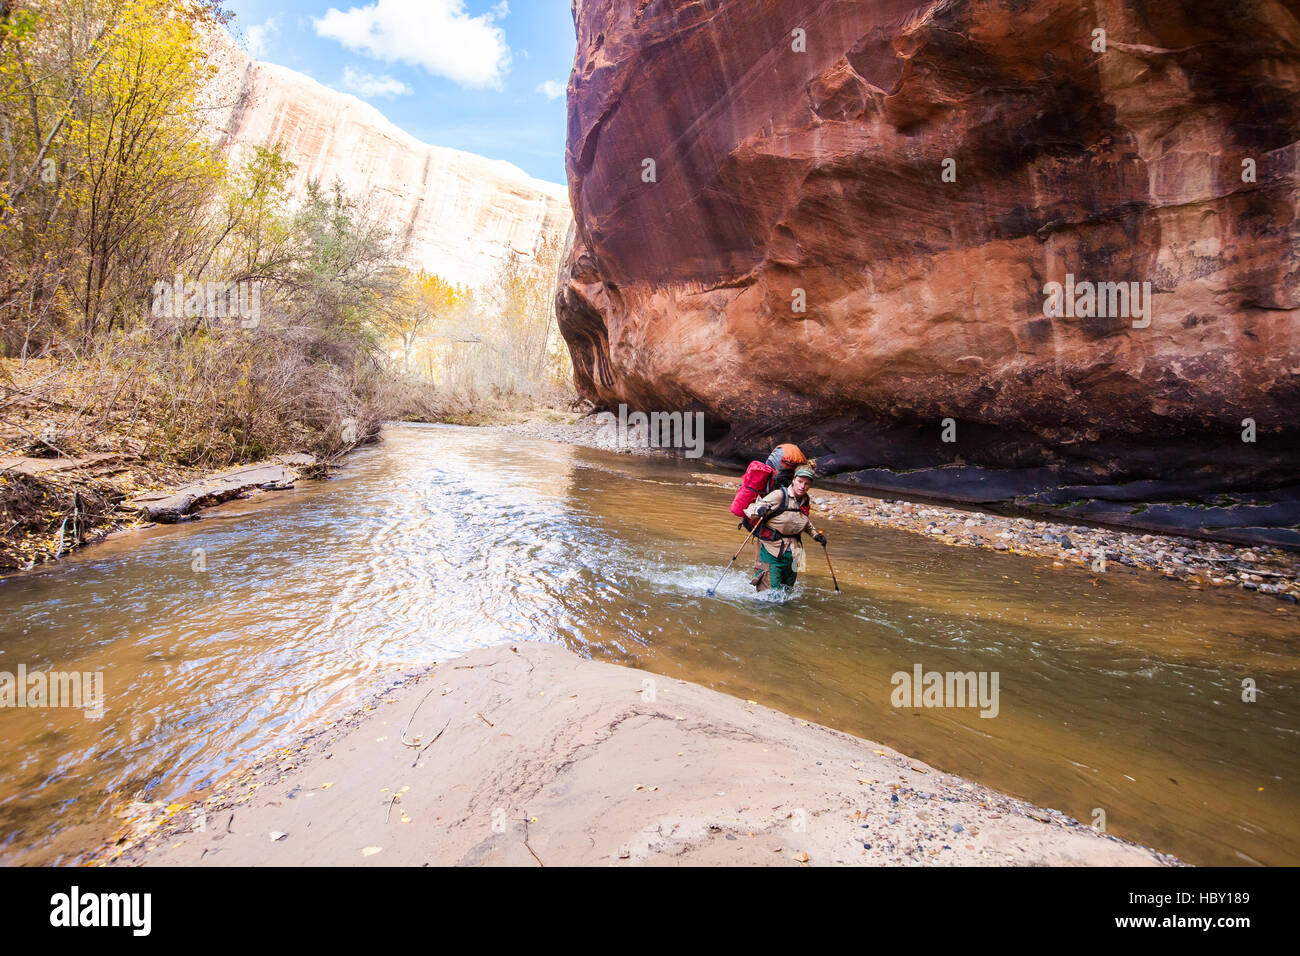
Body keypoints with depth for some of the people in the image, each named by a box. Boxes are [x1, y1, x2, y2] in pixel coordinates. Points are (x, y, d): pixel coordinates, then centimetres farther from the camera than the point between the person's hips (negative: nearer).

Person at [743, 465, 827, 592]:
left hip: (792, 552, 6)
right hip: (771, 550, -6)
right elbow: (750, 510, -17)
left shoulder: (805, 502, 7)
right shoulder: (779, 496, -13)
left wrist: (814, 534, 17)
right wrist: (759, 510, -38)